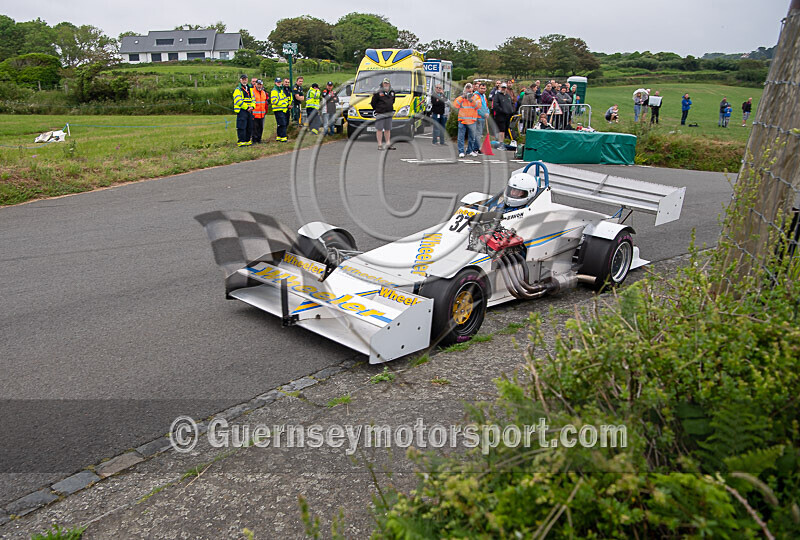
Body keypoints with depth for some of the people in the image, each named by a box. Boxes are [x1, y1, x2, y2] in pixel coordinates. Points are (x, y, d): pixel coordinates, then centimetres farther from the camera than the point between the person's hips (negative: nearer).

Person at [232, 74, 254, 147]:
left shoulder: (249, 89, 19)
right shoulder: (238, 90, -3)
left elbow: (253, 99, 17)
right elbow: (238, 101, -13)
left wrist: (252, 106, -3)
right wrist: (247, 107, -17)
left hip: (249, 111, 7)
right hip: (241, 111, -7)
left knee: (249, 127, 9)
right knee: (242, 127, -10)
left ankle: (247, 140, 19)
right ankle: (241, 141, -6)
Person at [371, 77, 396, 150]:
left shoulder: (392, 92, 10)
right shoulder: (378, 93, -9)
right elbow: (373, 102, -4)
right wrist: (376, 109, 2)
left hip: (389, 113, 6)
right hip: (380, 113, -6)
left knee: (388, 129, 11)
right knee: (379, 129, -3)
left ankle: (388, 144, 17)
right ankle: (380, 145, 2)